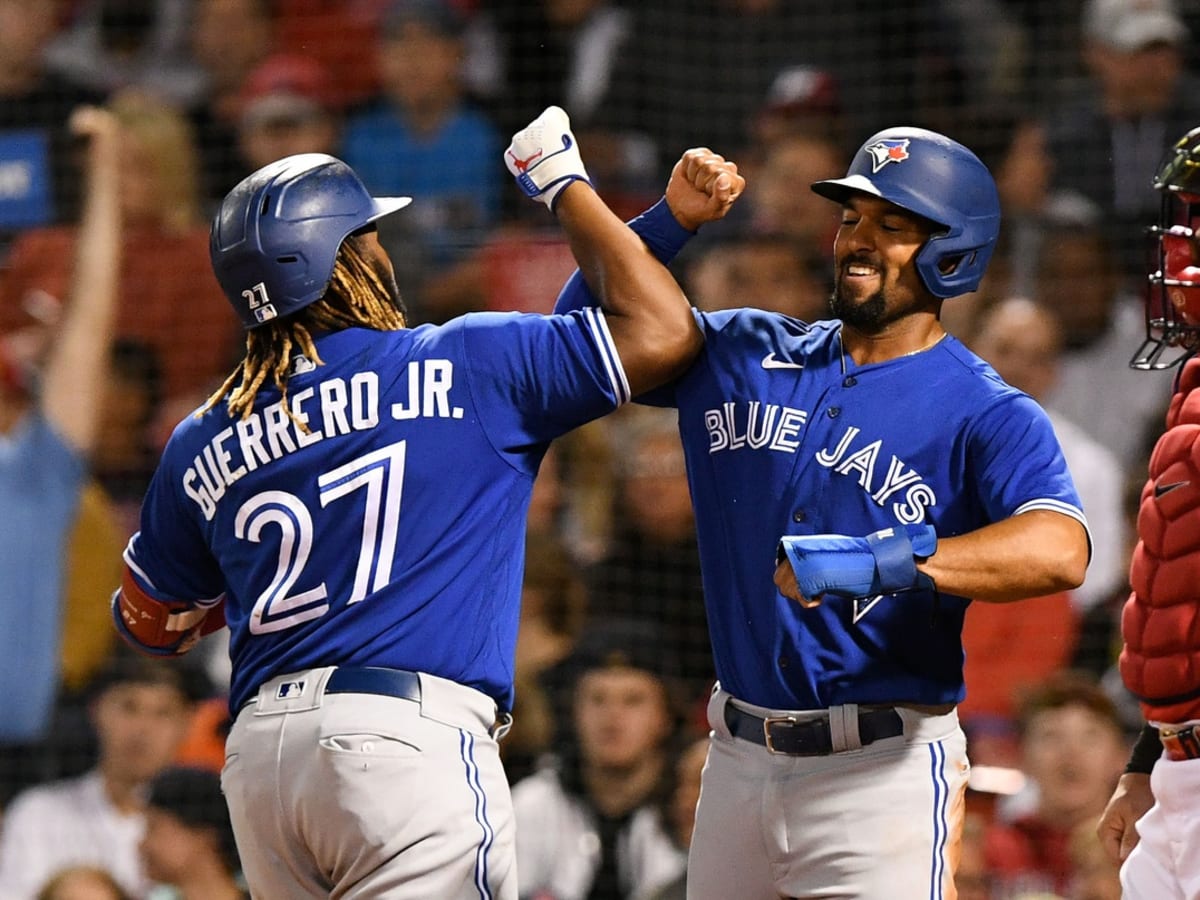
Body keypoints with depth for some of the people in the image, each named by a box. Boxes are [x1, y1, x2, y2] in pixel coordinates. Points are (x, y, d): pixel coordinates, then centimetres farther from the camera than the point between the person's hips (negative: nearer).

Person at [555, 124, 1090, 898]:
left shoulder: (988, 415, -7)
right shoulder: (748, 357, 11)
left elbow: (1060, 551, -26)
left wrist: (883, 562, -37)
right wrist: (674, 218, -1)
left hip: (882, 769, -5)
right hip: (739, 763, 6)